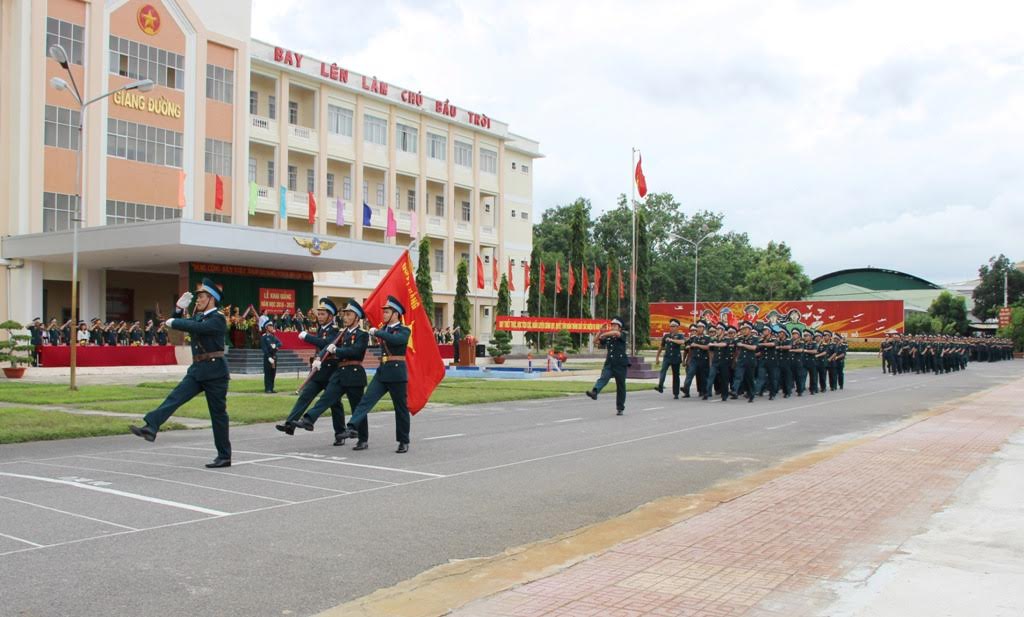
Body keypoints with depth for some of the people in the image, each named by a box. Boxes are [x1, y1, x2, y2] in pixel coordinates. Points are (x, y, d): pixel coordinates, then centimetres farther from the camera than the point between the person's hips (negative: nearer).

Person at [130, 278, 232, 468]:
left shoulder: (218, 319, -11)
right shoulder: (198, 316, 15)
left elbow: (195, 327, -26)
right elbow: (179, 324, 21)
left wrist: (173, 323, -14)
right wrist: (179, 309, 4)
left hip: (215, 372, -8)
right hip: (197, 370, 8)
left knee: (218, 414, -1)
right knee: (174, 398, -10)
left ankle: (224, 456, 8)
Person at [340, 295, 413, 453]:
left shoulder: (404, 330, -7)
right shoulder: (383, 328, 14)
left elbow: (396, 339, -29)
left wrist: (377, 332, -24)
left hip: (397, 372, -6)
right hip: (382, 371, 6)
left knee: (401, 408, 3)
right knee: (367, 399, -12)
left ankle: (404, 442, 13)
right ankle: (353, 428, -23)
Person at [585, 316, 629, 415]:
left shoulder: (622, 335, -1)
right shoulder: (608, 338, 13)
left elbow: (616, 333, -23)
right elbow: (598, 343, 16)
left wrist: (604, 334, -14)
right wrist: (600, 332, 5)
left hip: (620, 365, -3)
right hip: (609, 364, 3)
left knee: (620, 387, 4)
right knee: (603, 379, -24)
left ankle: (620, 408, 15)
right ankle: (594, 392, -49)